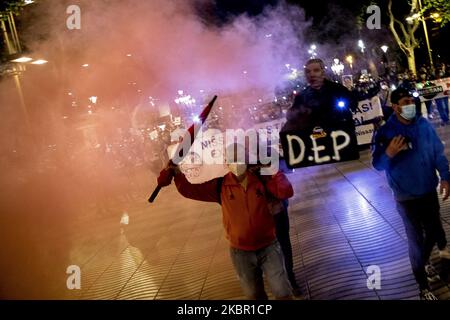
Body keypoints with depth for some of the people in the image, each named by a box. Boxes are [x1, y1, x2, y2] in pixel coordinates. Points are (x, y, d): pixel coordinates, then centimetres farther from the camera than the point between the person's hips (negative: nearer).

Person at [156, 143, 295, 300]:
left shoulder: (261, 180, -8)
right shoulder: (221, 186, -8)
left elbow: (286, 192, -18)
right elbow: (189, 190, -5)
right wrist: (177, 173, -19)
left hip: (269, 246, -1)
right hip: (241, 252, 1)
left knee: (283, 293, 10)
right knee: (255, 295, 22)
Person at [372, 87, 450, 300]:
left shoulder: (424, 124, -4)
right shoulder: (385, 132, -15)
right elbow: (377, 164, -13)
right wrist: (389, 153, -33)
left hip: (429, 190, 3)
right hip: (406, 196, -3)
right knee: (416, 239, 3)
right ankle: (423, 285, 18)